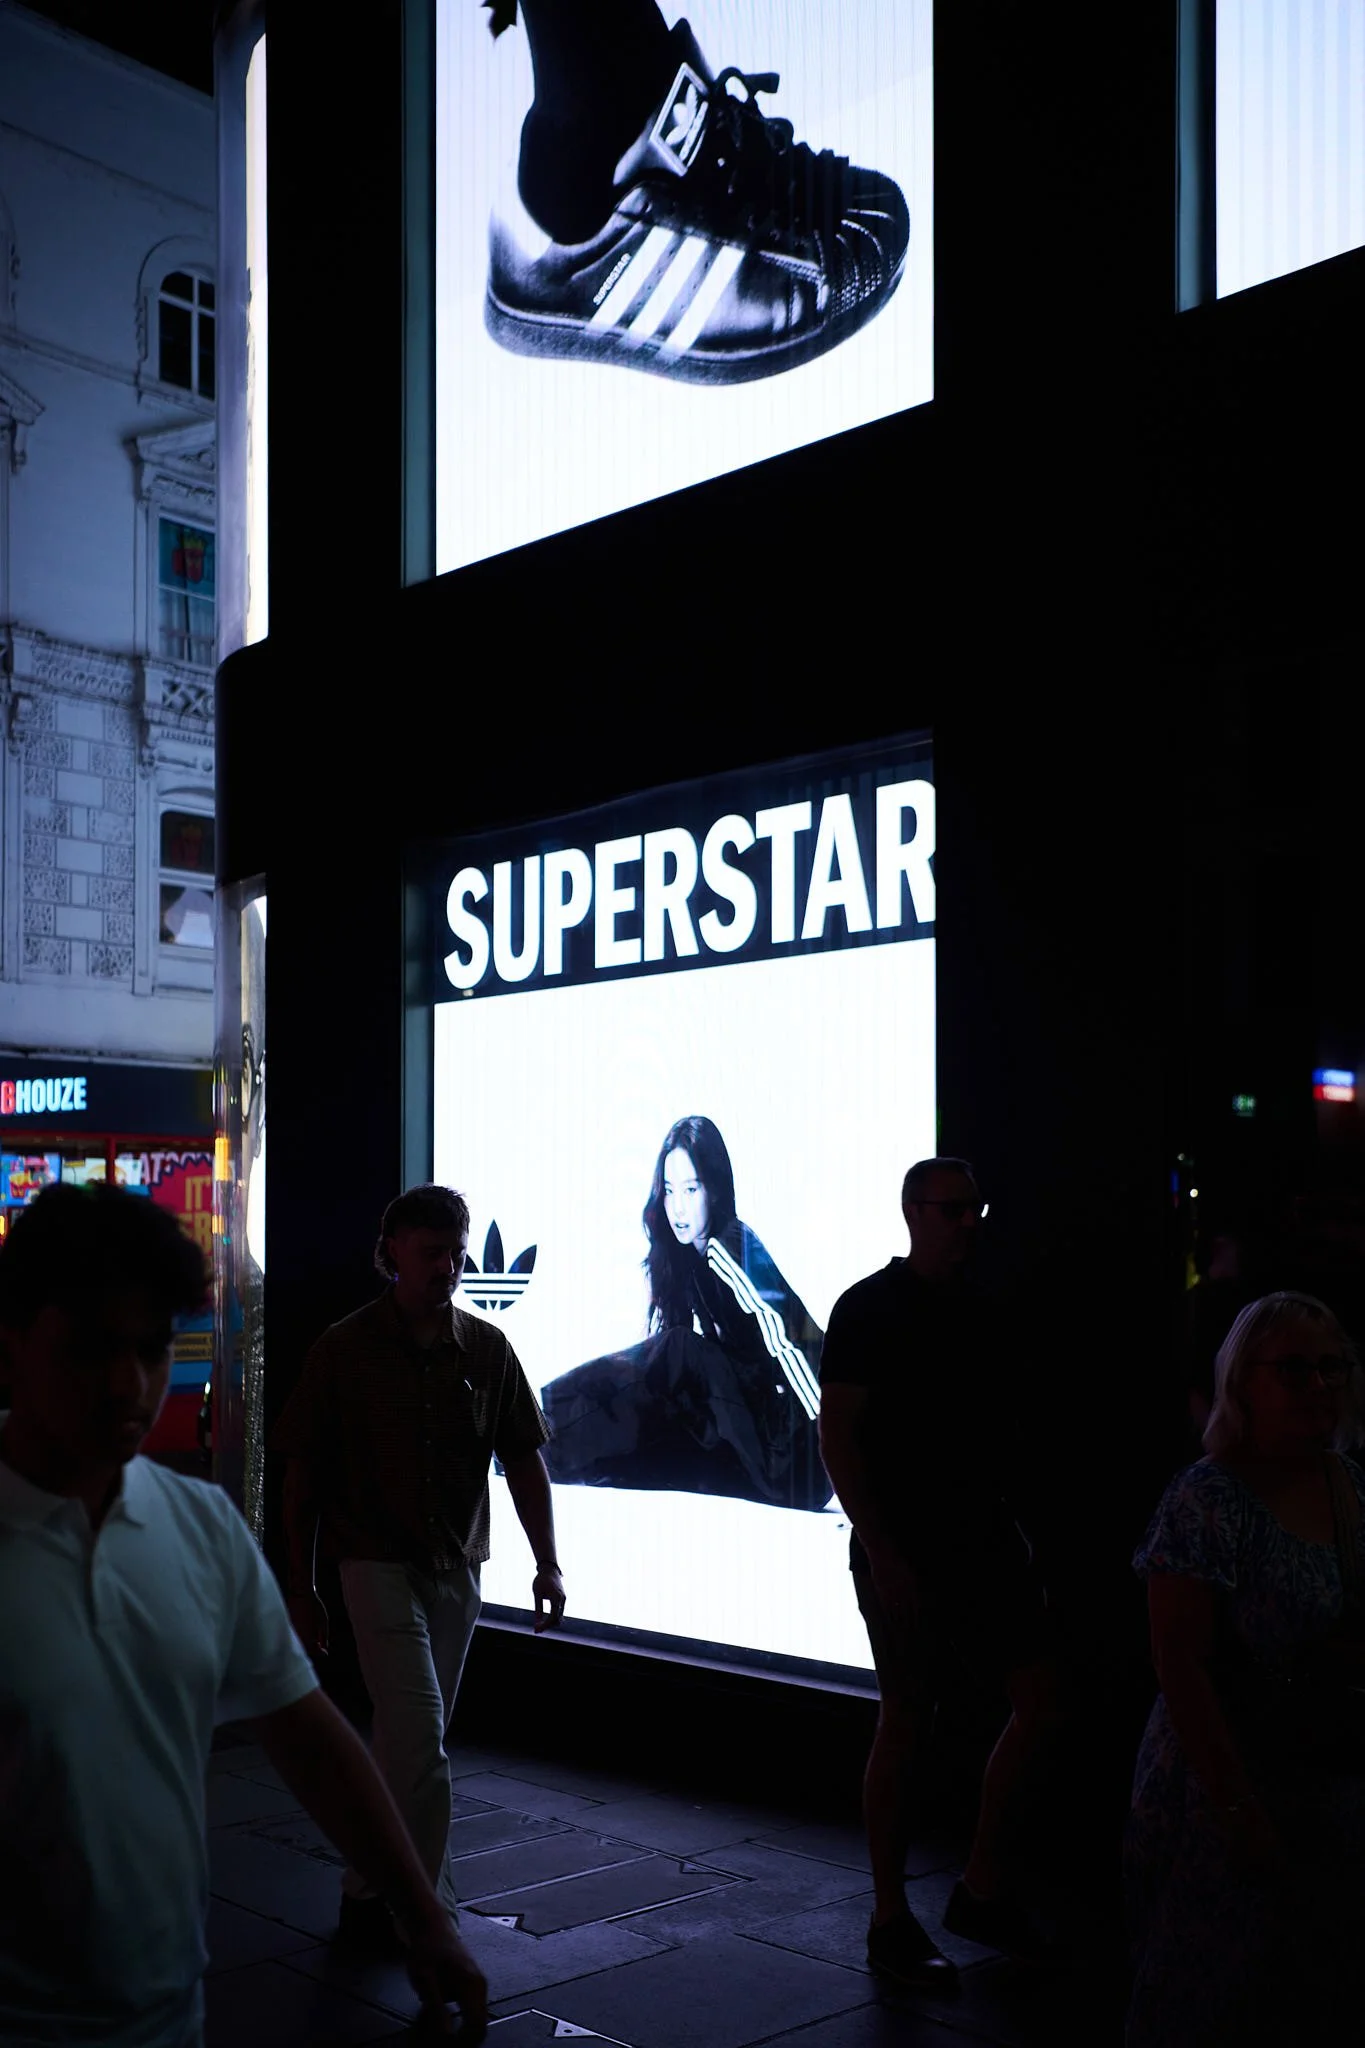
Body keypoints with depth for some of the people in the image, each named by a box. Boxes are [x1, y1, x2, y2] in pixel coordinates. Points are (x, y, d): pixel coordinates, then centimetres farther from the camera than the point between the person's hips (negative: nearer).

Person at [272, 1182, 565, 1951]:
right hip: (379, 1565, -4)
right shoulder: (345, 1349, -8)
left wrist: (547, 1564, -1)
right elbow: (303, 1475, -2)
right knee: (420, 1740, -11)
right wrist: (302, 1586, -1)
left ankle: (372, 1891, 28)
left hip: (458, 1569, 4)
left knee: (414, 1740, 13)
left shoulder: (487, 1348, 1)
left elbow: (523, 1460, 5)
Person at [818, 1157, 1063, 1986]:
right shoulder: (869, 1309, -8)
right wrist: (882, 1553, -18)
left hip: (986, 1542, 7)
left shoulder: (975, 1310, 13)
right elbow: (837, 1435, -12)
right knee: (907, 1722, 0)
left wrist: (1018, 1538, 13)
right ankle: (891, 1921, 14)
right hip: (906, 1552, -7)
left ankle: (983, 1888, 18)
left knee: (1041, 1699, 3)